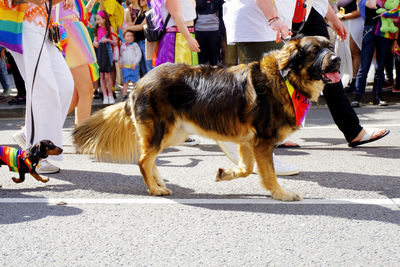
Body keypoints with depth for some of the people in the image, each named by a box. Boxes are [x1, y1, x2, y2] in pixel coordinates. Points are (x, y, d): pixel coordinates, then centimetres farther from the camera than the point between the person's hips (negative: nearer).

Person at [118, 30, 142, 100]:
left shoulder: (135, 45, 0)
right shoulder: (123, 46, 11)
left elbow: (139, 54, -5)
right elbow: (121, 55, 21)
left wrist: (135, 63, -12)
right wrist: (120, 62, 4)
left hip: (134, 67, -3)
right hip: (125, 67, 3)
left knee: (135, 81, -2)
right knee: (126, 81, 5)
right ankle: (124, 94, 9)